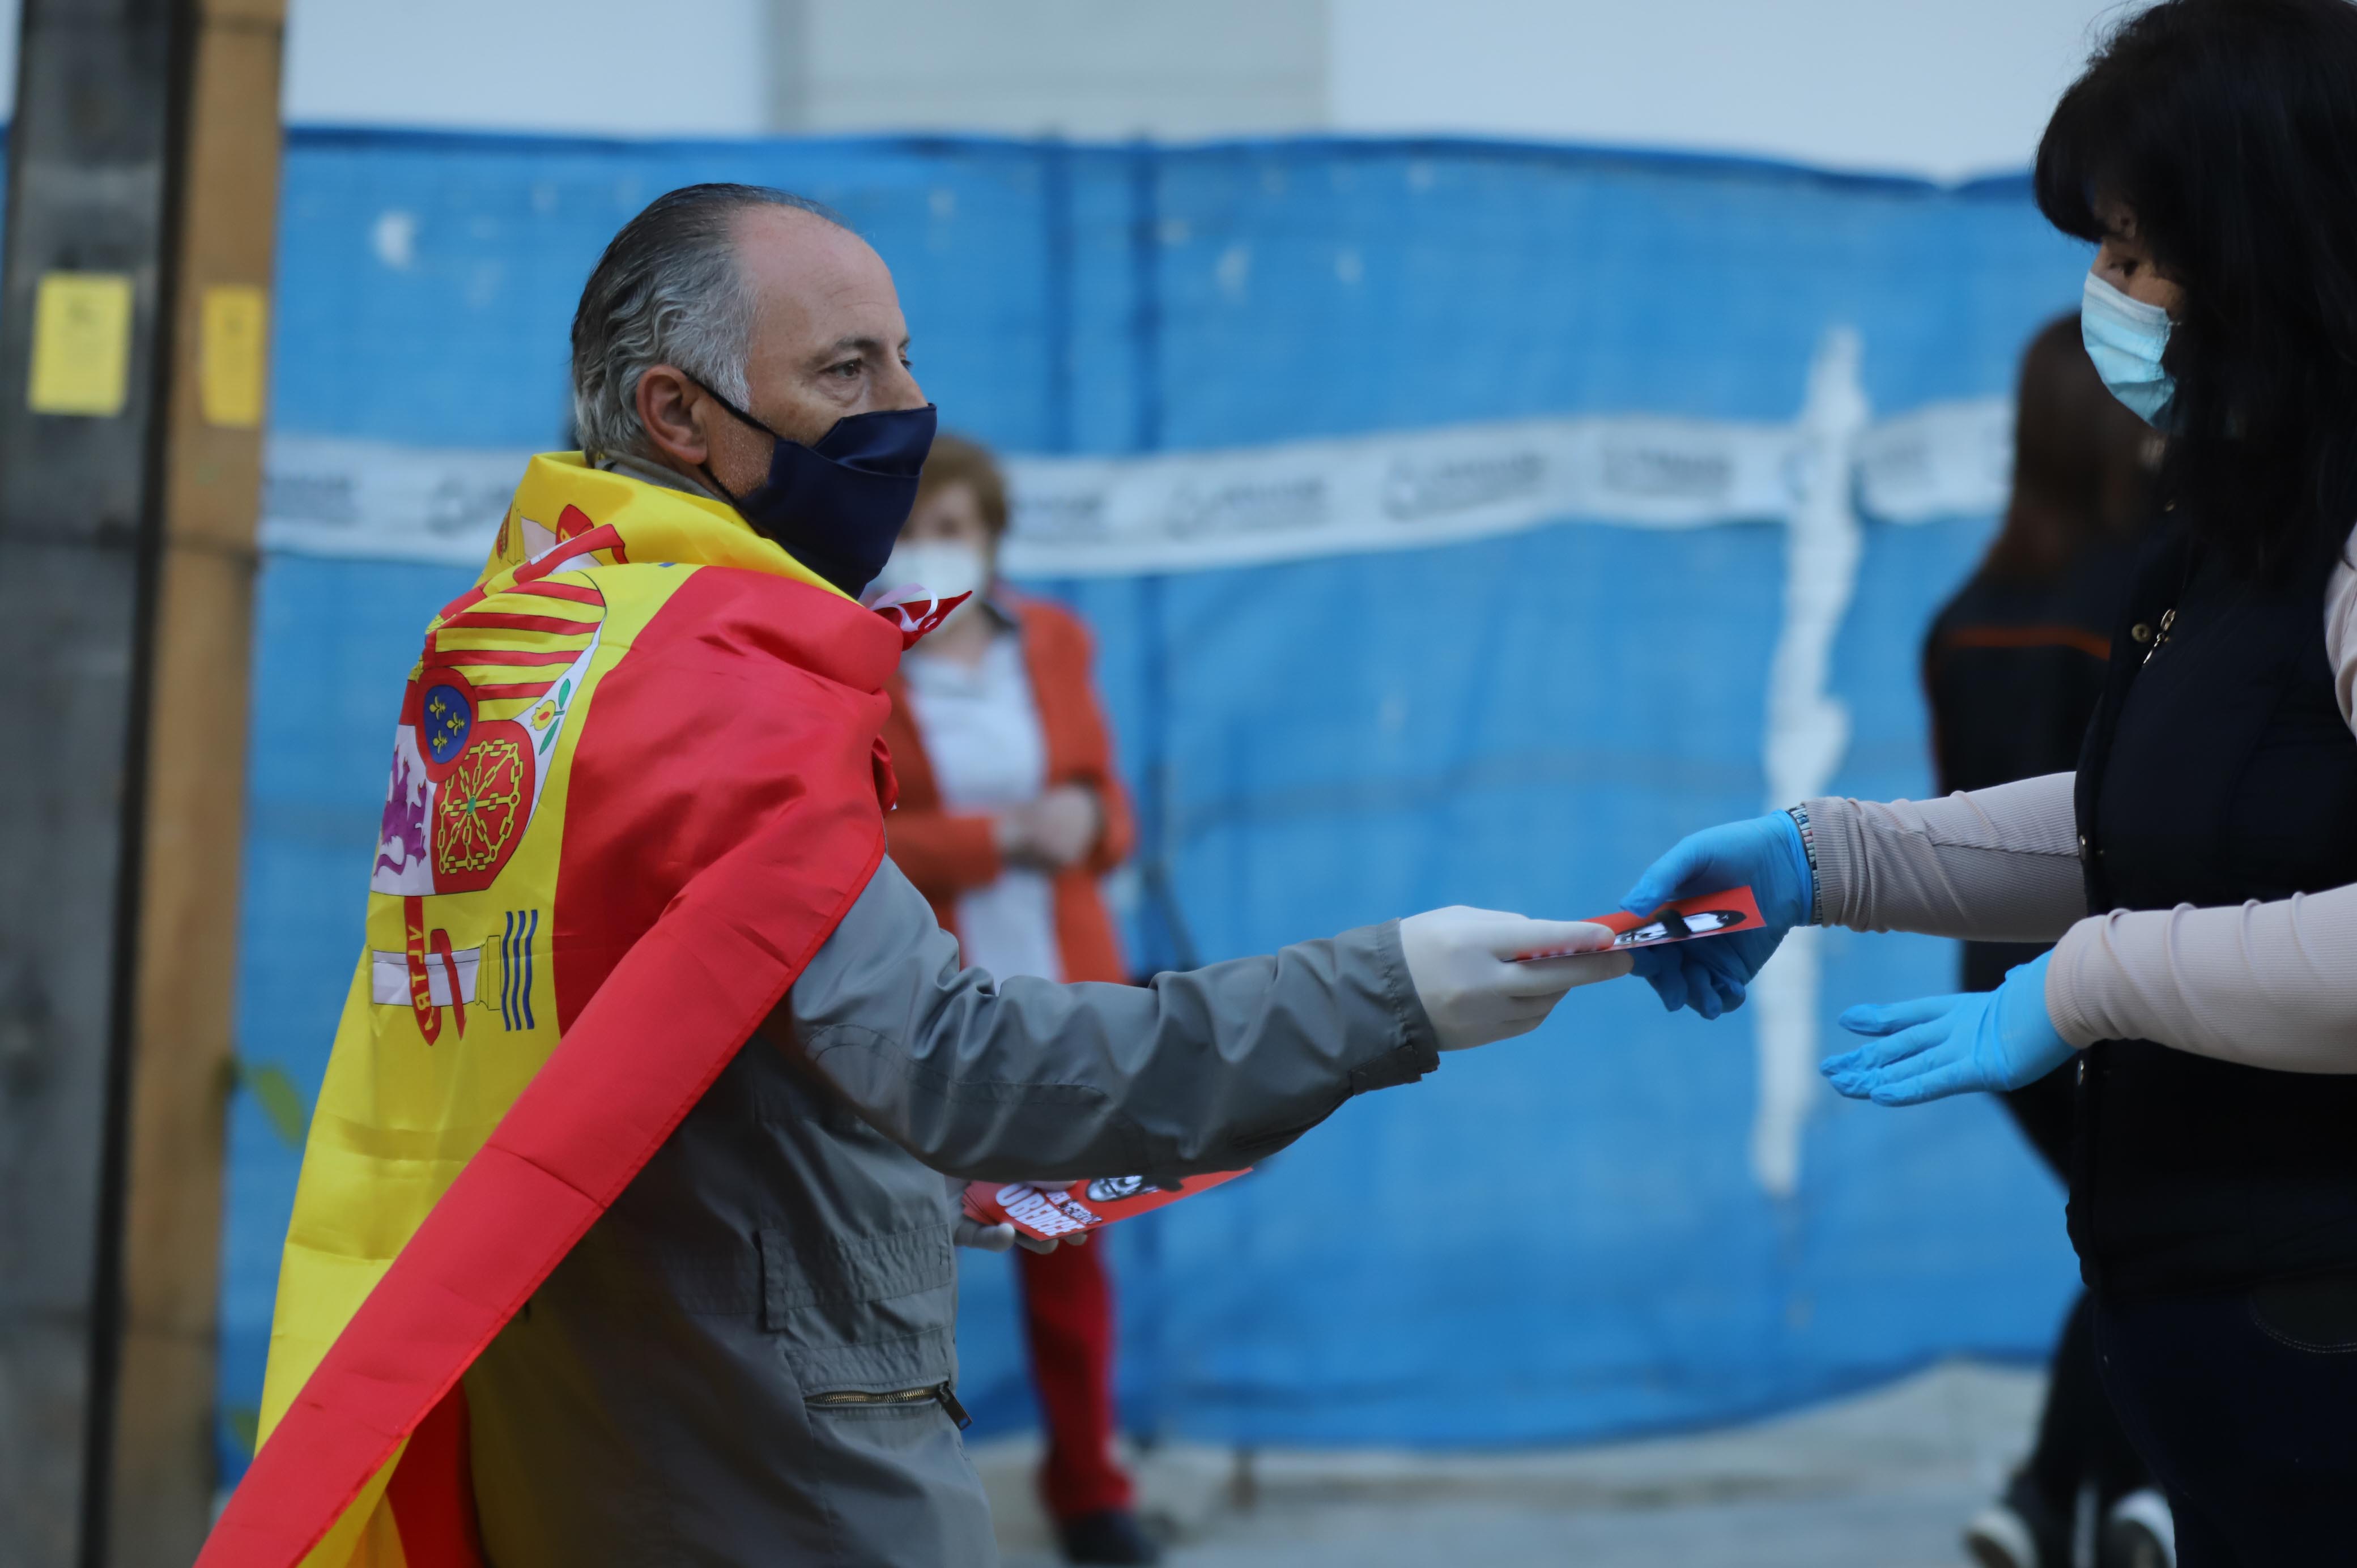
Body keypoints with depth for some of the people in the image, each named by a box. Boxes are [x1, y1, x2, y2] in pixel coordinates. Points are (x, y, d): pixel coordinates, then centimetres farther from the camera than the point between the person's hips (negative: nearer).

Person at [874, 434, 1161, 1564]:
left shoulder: (1053, 643, 7)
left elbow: (1108, 812, 13)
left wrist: (1088, 819, -11)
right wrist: (1003, 837, -19)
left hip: (1060, 997, 4)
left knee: (1068, 1247, 10)